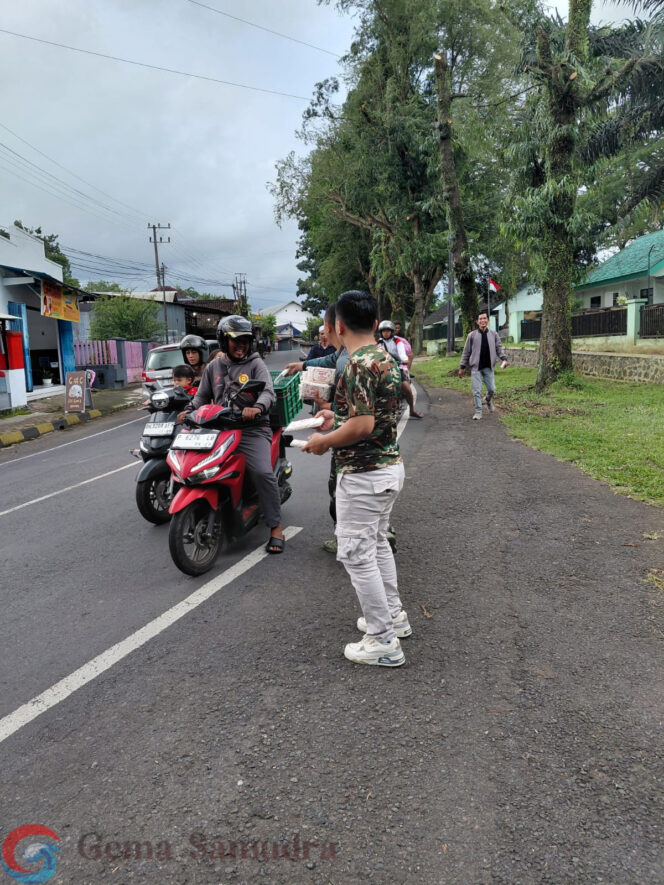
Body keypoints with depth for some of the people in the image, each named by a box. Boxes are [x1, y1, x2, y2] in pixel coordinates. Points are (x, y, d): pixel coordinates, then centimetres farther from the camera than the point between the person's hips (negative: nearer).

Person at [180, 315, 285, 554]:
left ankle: (276, 527, -11)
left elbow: (268, 391, -11)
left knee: (263, 472, -25)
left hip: (252, 429, -4)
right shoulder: (213, 367, 17)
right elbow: (202, 396, 21)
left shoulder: (255, 364, 4)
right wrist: (189, 410, -1)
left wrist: (257, 408, -33)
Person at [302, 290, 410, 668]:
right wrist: (339, 417, 18)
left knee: (357, 554, 0)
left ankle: (384, 642, 9)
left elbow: (363, 425, -27)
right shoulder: (386, 358, 9)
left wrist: (324, 441, -12)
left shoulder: (358, 364, -21)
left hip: (364, 475, -10)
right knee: (377, 543, 23)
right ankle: (393, 615, 36)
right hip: (390, 465, 10)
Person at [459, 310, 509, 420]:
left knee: (492, 389, 6)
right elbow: (466, 352, 4)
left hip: (488, 367, 2)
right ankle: (478, 411, 9)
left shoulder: (494, 334, 5)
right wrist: (462, 367, 3)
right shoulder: (472, 335, 0)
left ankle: (488, 400, 39)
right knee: (477, 391, -2)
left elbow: (499, 348, 5)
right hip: (476, 367, -2)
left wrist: (504, 358, -14)